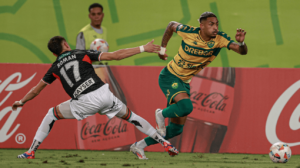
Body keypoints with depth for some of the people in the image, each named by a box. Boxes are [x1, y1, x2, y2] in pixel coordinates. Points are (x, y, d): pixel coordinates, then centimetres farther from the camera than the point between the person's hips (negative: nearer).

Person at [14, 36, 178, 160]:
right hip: (104, 95, 1)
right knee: (130, 116, 22)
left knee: (52, 114, 21)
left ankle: (31, 152, 14)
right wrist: (143, 48, 12)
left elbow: (36, 90, 29)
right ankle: (165, 143, 20)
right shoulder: (82, 54, 17)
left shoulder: (55, 68, 20)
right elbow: (115, 55, 8)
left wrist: (21, 102, 48)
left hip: (85, 103, -1)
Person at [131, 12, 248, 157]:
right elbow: (172, 25, 3)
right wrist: (162, 48, 9)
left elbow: (242, 51, -23)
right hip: (169, 77, -5)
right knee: (186, 106, -33)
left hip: (184, 83, 5)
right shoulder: (188, 32, -19)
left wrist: (241, 43, -45)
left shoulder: (220, 39, -14)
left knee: (177, 128, 7)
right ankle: (161, 115, -2)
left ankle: (140, 145, 20)